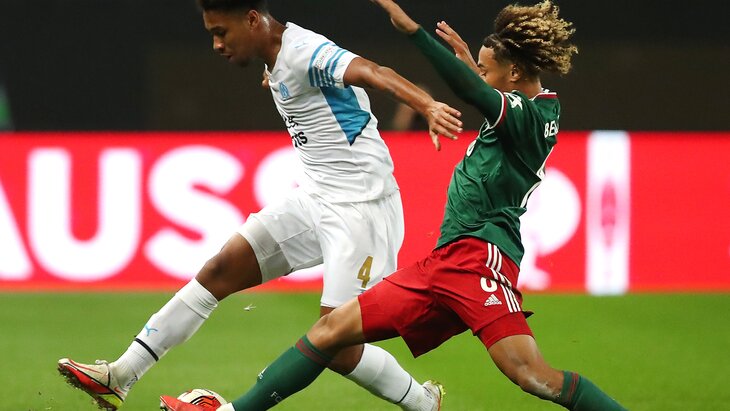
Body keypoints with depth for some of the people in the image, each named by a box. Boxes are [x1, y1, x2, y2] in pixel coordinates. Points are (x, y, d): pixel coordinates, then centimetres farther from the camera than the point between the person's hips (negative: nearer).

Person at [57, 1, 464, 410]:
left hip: (360, 208, -9)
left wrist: (428, 107, -53)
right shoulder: (280, 58, 8)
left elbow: (372, 72, -38)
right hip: (316, 197, 9)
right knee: (221, 270, 6)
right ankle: (120, 377, 11)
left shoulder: (305, 53, -20)